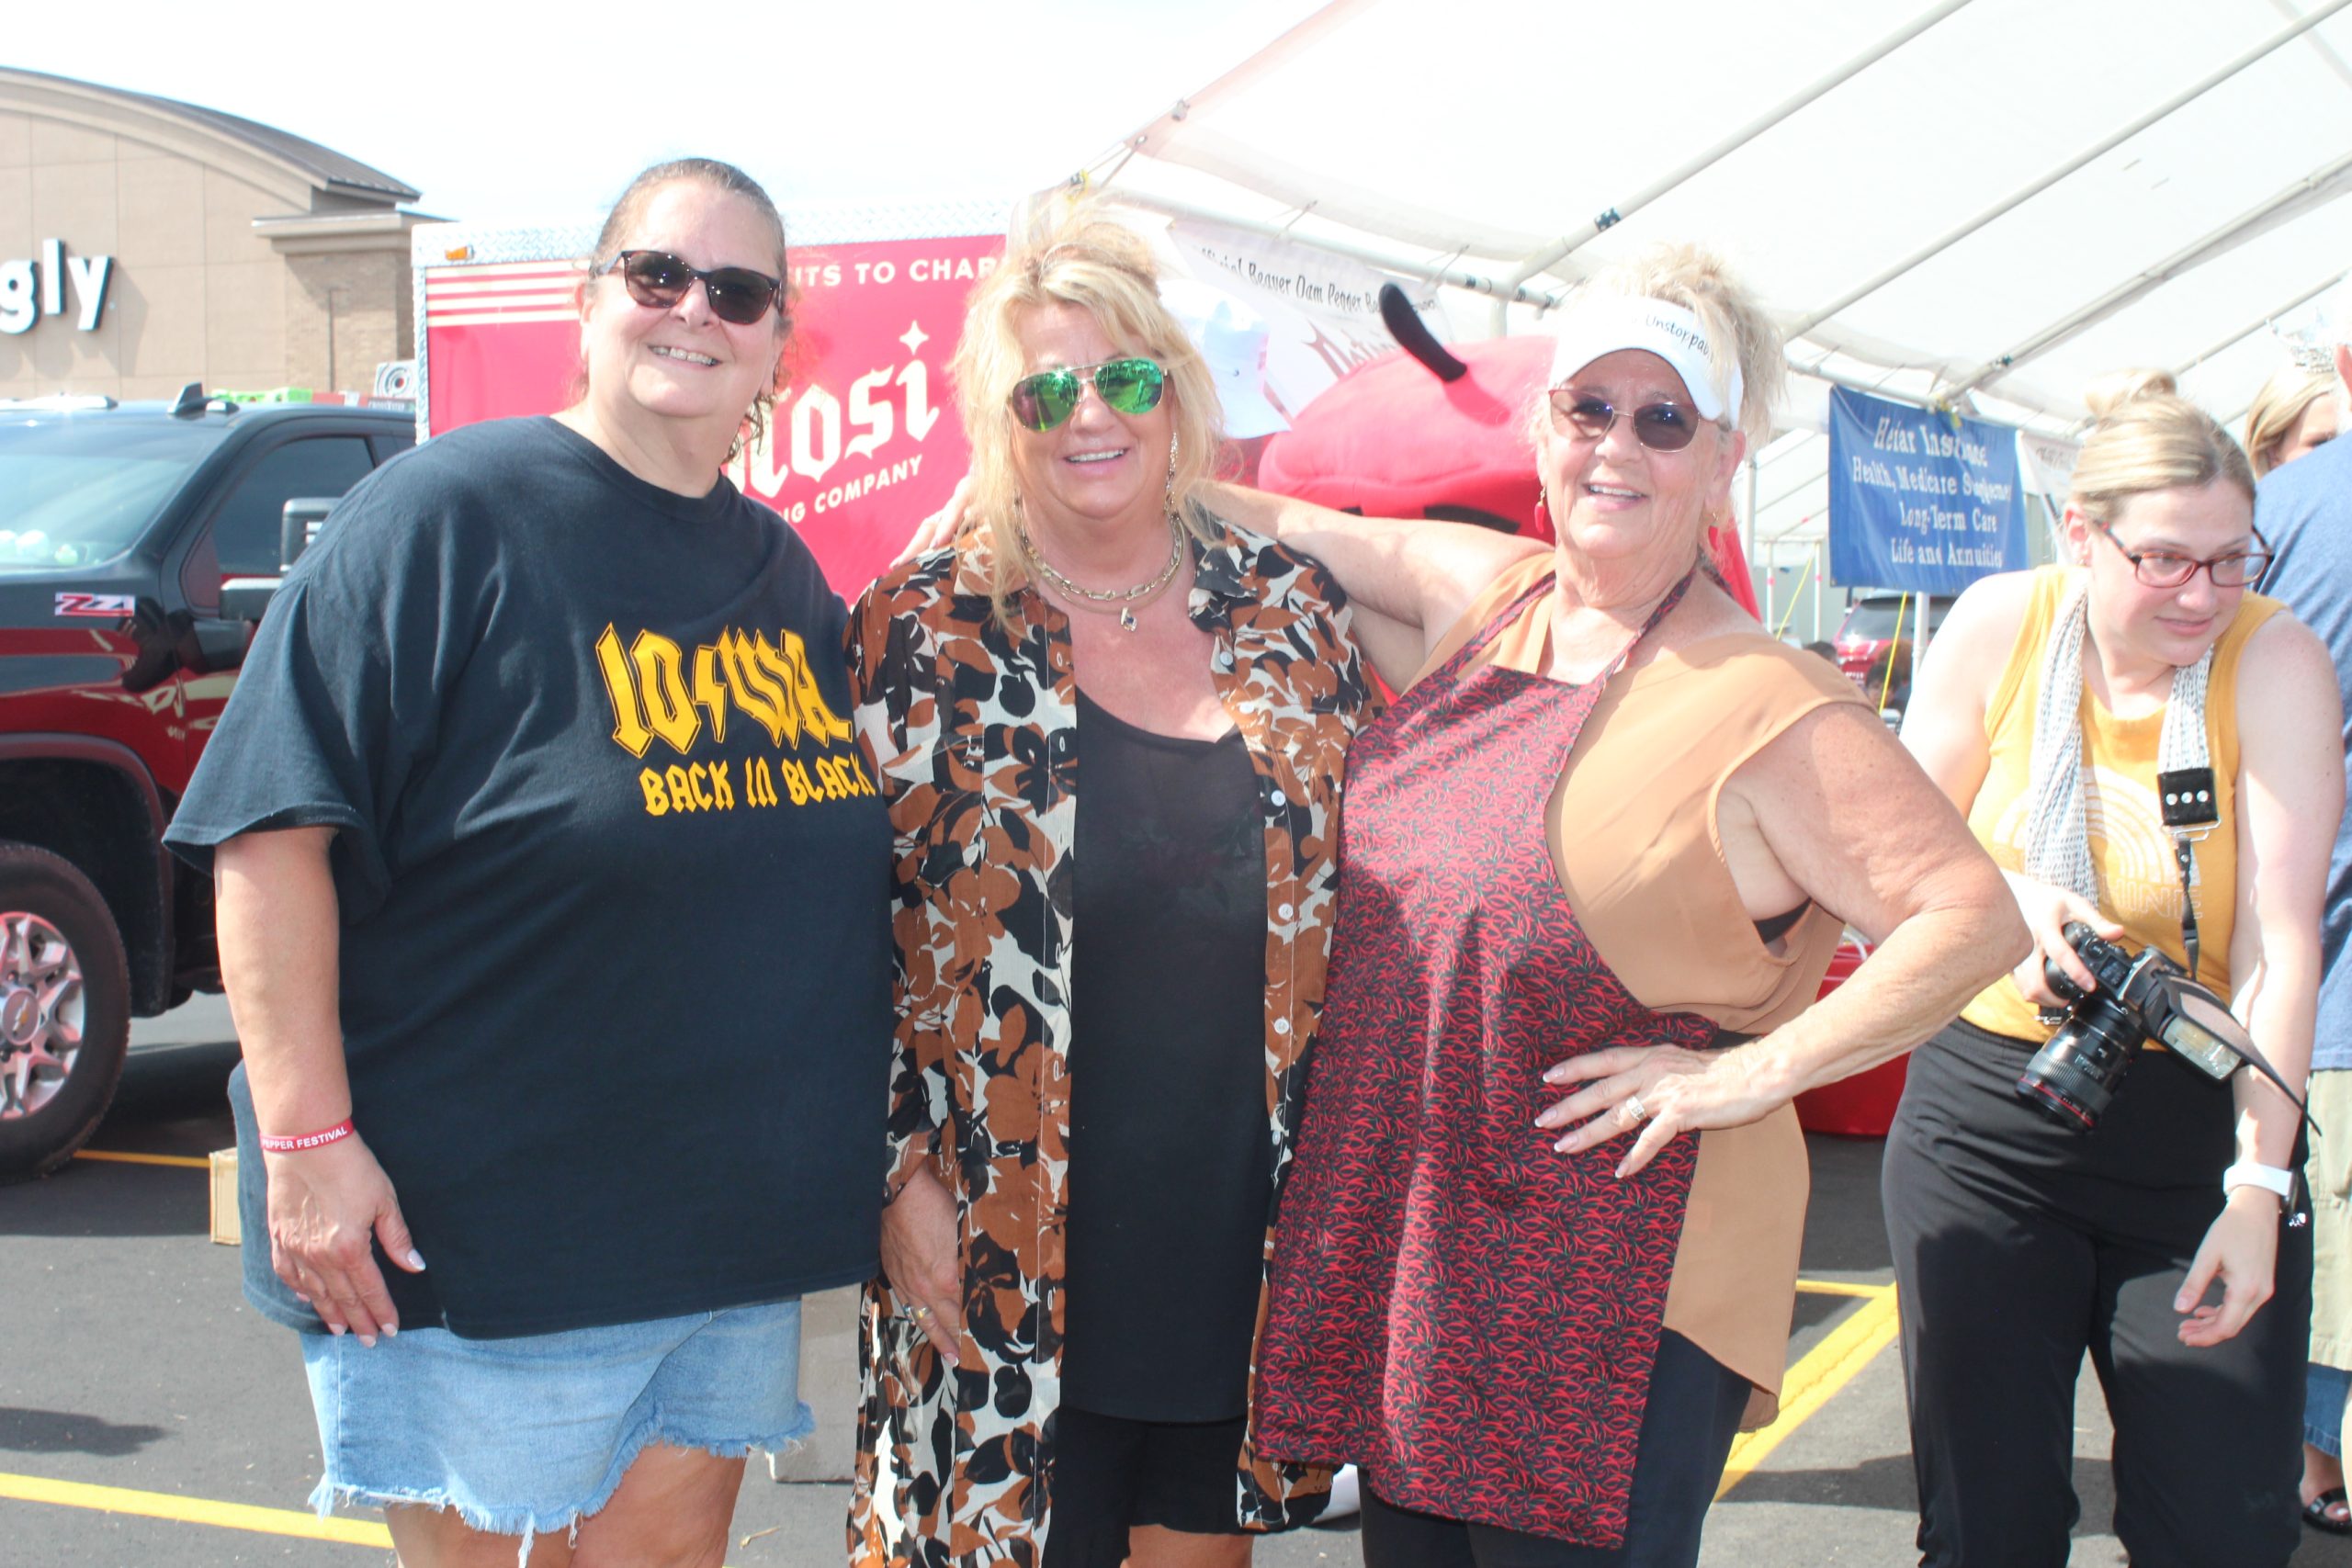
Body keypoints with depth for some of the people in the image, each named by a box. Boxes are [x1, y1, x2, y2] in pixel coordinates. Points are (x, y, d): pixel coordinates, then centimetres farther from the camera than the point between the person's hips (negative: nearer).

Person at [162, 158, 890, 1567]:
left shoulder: (786, 575, 10)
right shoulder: (445, 516, -9)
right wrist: (307, 1137, -19)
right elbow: (275, 833, -14)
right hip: (472, 1233, -6)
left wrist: (876, 1159, 16)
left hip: (734, 1232, 6)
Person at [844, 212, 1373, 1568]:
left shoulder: (1292, 607, 4)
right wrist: (903, 1176, -8)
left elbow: (1359, 894, 11)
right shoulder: (923, 634, -4)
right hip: (1009, 1257, -3)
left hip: (1246, 1241, 3)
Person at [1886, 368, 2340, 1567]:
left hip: (2196, 1131, -1)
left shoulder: (2276, 661, -10)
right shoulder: (1997, 628, -4)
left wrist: (2259, 1182, -21)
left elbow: (2281, 940, -15)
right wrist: (2003, 895, -17)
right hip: (1986, 1118, 1)